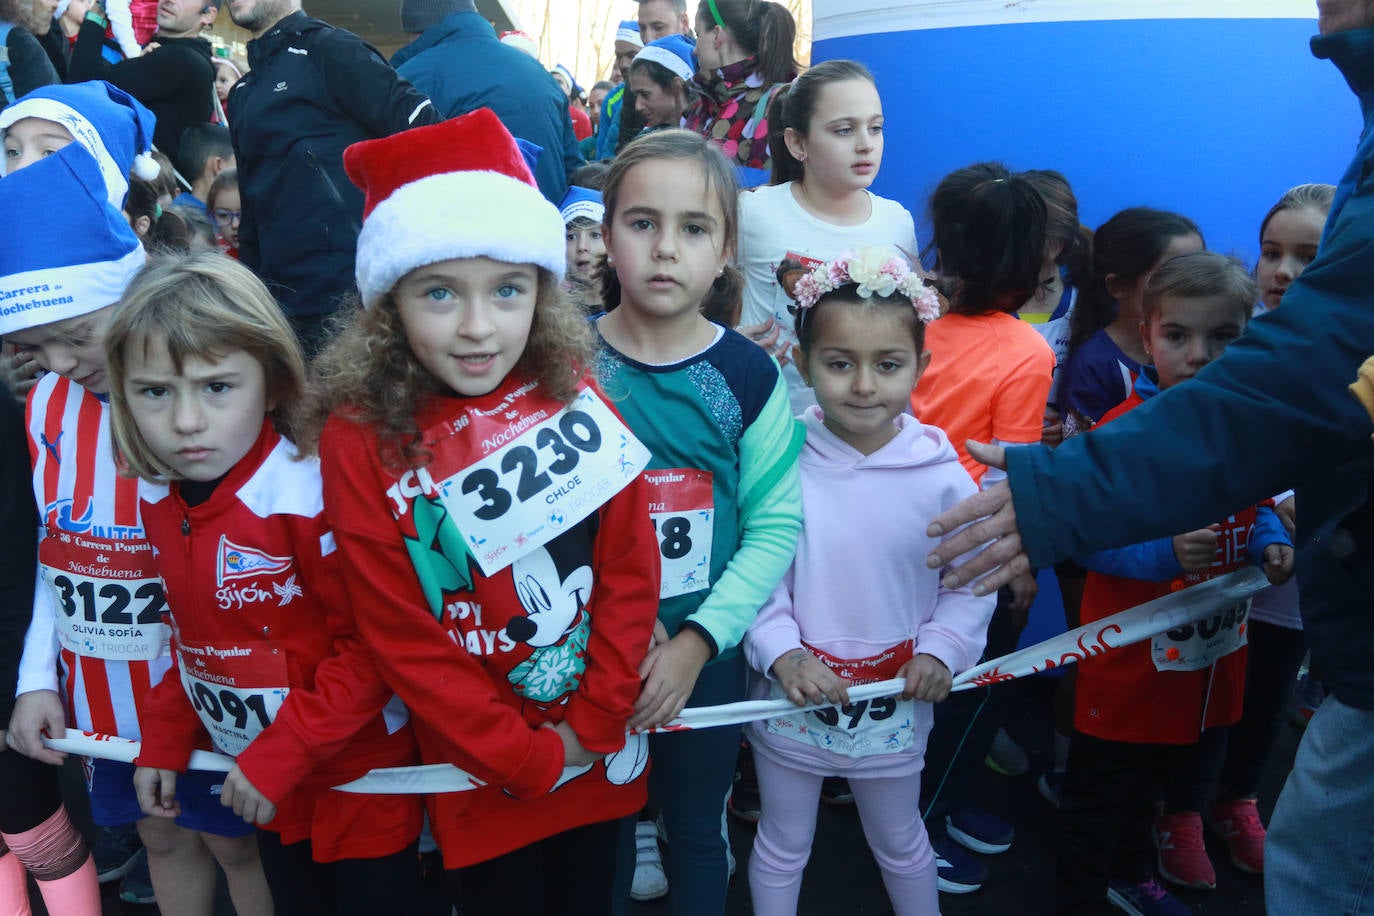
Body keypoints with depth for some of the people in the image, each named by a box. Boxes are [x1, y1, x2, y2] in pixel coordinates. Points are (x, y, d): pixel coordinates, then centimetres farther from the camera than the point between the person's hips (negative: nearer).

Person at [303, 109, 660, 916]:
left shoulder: (572, 396, -9)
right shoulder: (361, 440, -16)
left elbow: (630, 572, -6)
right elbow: (401, 639, -13)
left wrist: (593, 728, -10)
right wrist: (528, 759, -12)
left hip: (601, 754, 2)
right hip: (481, 774, -2)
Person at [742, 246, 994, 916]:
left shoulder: (941, 473, -12)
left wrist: (941, 648, -14)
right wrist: (781, 653, -21)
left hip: (895, 704, 1)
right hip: (792, 699, 0)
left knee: (900, 842, 25)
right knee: (782, 846, 21)